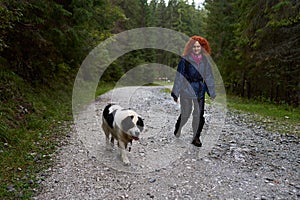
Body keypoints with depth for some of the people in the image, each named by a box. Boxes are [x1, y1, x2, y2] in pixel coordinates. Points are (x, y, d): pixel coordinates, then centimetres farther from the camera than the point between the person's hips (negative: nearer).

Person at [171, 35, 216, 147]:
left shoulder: (204, 60, 4)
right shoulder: (185, 59, -7)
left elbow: (208, 76, 10)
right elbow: (179, 76, -5)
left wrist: (212, 93, 11)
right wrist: (176, 93, -5)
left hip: (200, 91, 3)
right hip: (186, 90, -3)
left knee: (199, 115, 3)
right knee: (185, 114, 7)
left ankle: (196, 137, 18)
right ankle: (177, 130, 37)